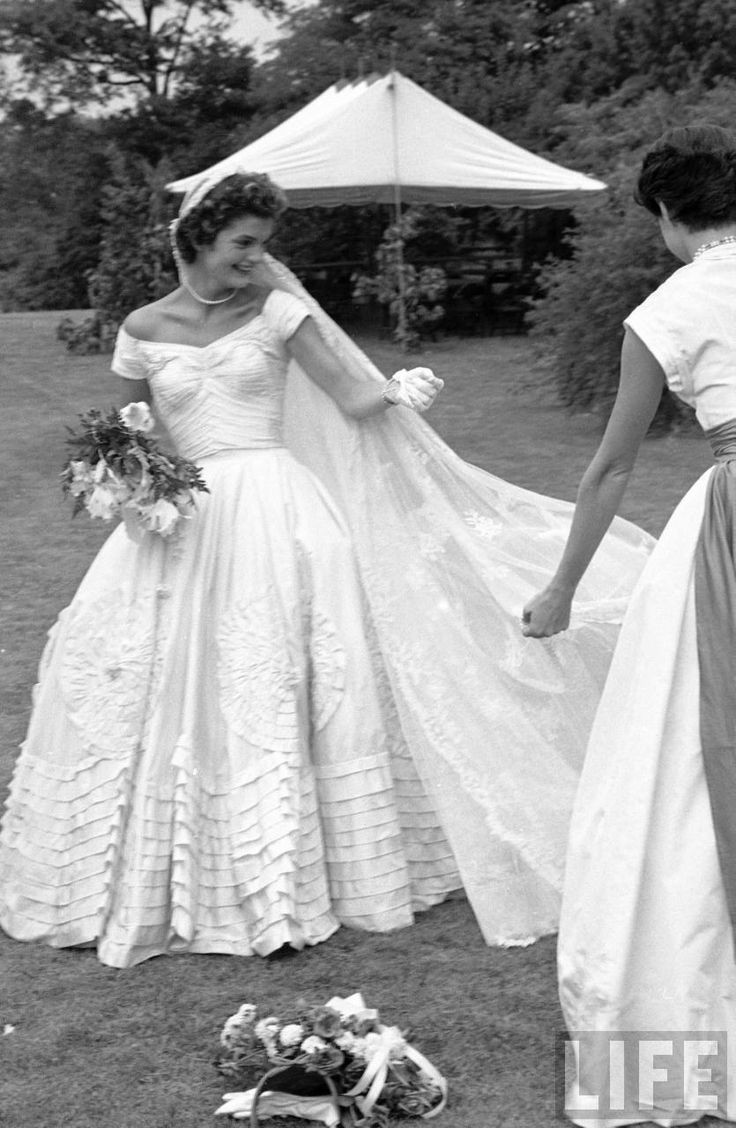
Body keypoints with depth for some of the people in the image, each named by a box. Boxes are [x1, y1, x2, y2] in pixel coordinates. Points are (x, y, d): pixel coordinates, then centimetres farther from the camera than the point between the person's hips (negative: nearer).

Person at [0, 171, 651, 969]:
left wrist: (400, 393, -13)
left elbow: (356, 402, 0)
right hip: (184, 520, 2)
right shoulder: (144, 330, 6)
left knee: (270, 686, -4)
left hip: (274, 510, -2)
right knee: (164, 685, 1)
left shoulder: (277, 311, 2)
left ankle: (278, 885, 3)